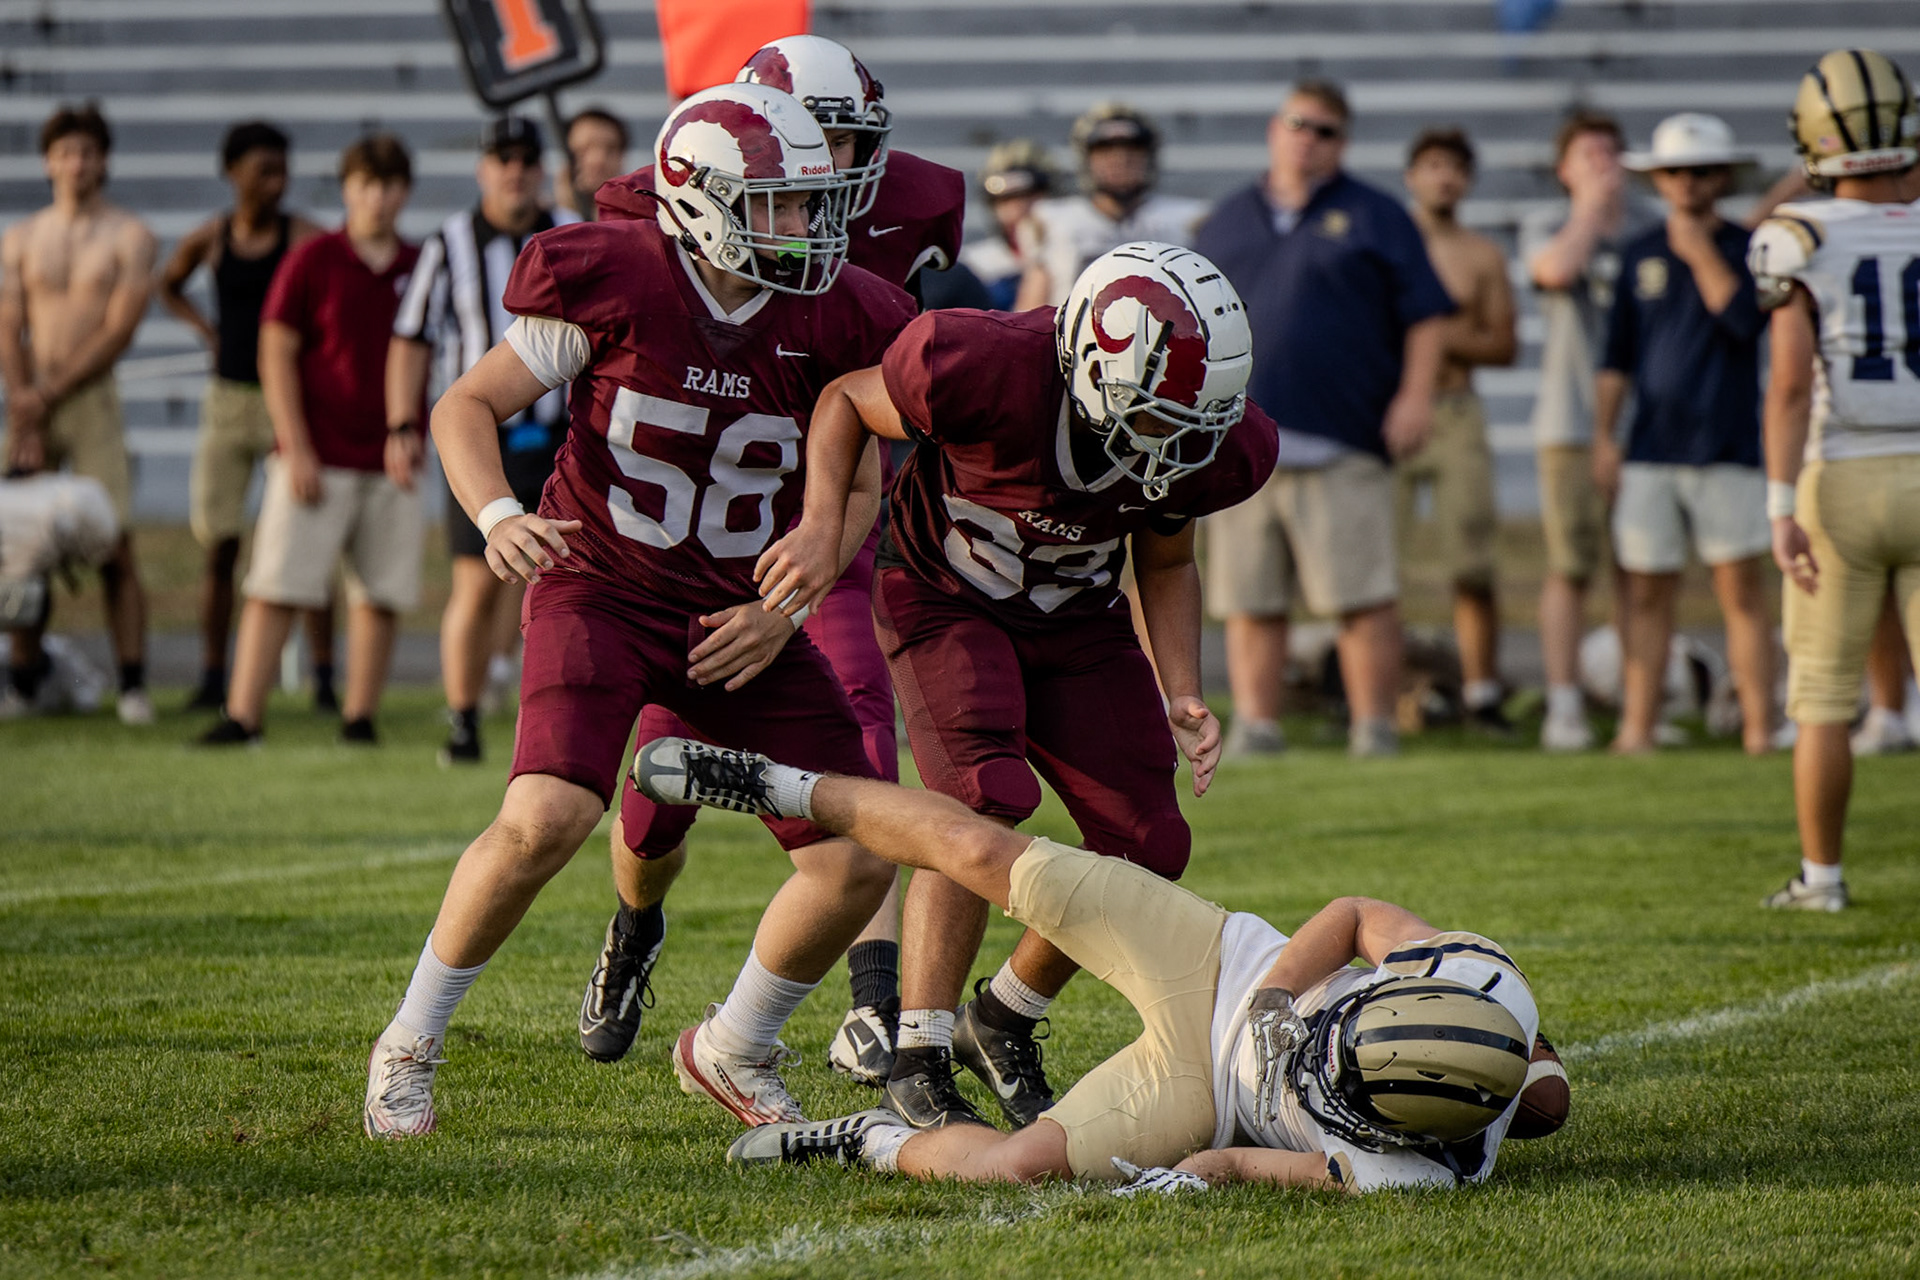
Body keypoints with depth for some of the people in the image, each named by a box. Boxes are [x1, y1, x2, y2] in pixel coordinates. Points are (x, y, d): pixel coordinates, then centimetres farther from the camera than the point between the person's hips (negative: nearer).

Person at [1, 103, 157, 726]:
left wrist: (51, 395, -12)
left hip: (93, 396, -3)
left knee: (116, 546, -8)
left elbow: (118, 332, -7)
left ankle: (132, 682, -9)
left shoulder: (129, 237, 1)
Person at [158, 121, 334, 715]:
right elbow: (168, 285, 22)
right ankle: (212, 677, 9)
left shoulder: (304, 238, -8)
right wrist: (204, 327, 10)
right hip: (228, 398, 3)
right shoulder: (209, 239, 3)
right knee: (219, 544, 3)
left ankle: (324, 678, -4)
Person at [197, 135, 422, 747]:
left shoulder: (421, 269, 8)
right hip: (316, 459, -3)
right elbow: (277, 356, -3)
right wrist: (296, 450, -10)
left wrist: (414, 436, 4)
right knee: (276, 587, -7)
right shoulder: (312, 261, -1)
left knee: (380, 596, 3)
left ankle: (359, 717, 10)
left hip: (391, 462, 3)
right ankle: (243, 715, -7)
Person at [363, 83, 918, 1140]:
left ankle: (732, 1048, 24)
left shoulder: (833, 324, -5)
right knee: (547, 818, -28)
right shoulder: (615, 285, -15)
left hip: (742, 620, 4)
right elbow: (468, 405, -7)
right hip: (602, 593, -4)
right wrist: (497, 516, -26)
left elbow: (855, 489, 7)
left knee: (858, 864, -3)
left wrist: (784, 609, -6)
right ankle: (409, 1047, -7)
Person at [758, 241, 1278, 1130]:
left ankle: (1003, 1023, 19)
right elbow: (846, 400, -13)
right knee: (986, 797, -27)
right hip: (945, 599, -5)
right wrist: (822, 527, -25)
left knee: (1146, 845, -5)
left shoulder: (1211, 447, -19)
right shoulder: (986, 372, -35)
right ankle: (917, 1057, -16)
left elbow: (1165, 565, 3)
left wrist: (1181, 697, -9)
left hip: (1075, 620, 5)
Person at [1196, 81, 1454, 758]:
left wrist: (1415, 396, -7)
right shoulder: (1227, 222, 19)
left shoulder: (1374, 217, 9)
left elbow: (1425, 314, 4)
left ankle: (1374, 728, -2)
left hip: (1342, 448, -3)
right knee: (1248, 602, 2)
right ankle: (1256, 727, 7)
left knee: (1364, 598, -7)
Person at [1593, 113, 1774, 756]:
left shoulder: (1747, 248, 3)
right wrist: (1603, 436, 7)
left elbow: (1744, 319, -15)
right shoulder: (1640, 254, 11)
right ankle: (1637, 728, 4)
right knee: (1646, 589, 2)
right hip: (1650, 451, 3)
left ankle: (1759, 727, -2)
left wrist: (1702, 254, -12)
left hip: (1727, 448, -3)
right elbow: (1617, 354, 13)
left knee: (1741, 588, -4)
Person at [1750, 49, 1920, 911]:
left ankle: (1821, 874, 15)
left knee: (1823, 697, 9)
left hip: (1840, 482, -2)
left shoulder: (1801, 241, -8)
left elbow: (1791, 380, -16)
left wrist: (1782, 507, -17)